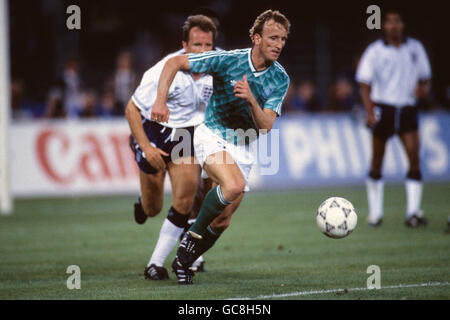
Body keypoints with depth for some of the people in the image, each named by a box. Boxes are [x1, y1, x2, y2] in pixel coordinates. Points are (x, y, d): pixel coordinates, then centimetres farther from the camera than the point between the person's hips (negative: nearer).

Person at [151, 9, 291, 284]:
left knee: (224, 218, 5)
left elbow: (265, 126, -15)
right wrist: (161, 101, -21)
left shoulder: (281, 79, -7)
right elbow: (175, 62, -9)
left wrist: (251, 100, -33)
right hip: (213, 136, -5)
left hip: (244, 147, 5)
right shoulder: (227, 60, -16)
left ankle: (183, 262, 26)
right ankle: (193, 236, -13)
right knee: (234, 185, -33)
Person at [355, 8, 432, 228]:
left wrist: (424, 87, -7)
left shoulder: (415, 48, 6)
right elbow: (364, 84, -8)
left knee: (414, 158, -11)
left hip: (407, 109, 2)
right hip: (382, 108, -2)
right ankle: (375, 213, 17)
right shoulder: (374, 51, -4)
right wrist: (369, 112, -21)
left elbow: (425, 76, 17)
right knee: (377, 162, 4)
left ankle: (413, 213, -11)